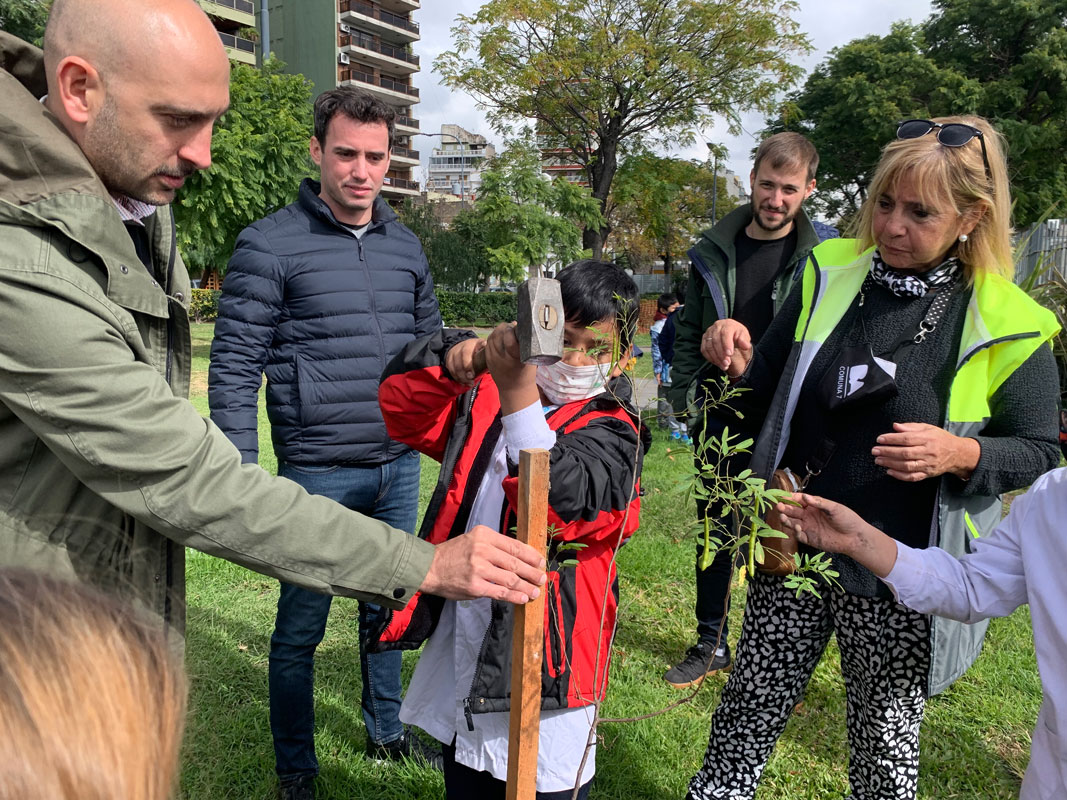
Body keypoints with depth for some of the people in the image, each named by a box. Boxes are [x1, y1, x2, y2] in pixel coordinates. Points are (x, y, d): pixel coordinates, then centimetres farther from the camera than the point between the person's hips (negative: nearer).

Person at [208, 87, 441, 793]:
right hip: (318, 474, -5)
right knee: (300, 628, 8)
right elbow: (235, 368, -9)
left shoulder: (406, 246, 8)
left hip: (399, 468, 5)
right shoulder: (270, 245, -8)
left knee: (387, 610, 19)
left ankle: (386, 731, 40)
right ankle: (296, 771, 28)